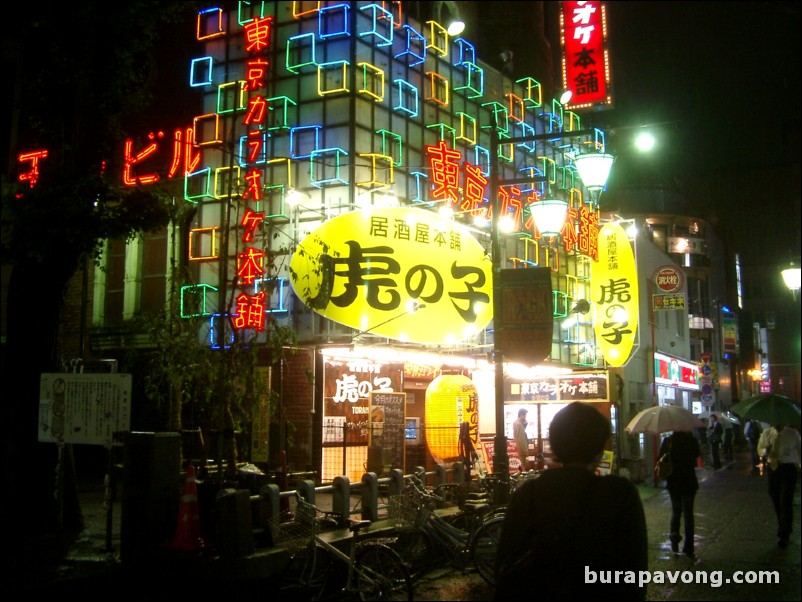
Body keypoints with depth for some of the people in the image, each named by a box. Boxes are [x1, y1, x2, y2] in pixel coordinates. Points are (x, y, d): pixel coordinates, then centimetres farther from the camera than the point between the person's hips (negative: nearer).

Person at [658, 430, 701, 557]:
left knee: (676, 511, 18)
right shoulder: (692, 440, -9)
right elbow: (698, 454, 9)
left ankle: (674, 534, -5)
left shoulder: (667, 441, -9)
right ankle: (688, 548, 8)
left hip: (673, 482, 0)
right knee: (688, 513, 8)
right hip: (690, 482, 0)